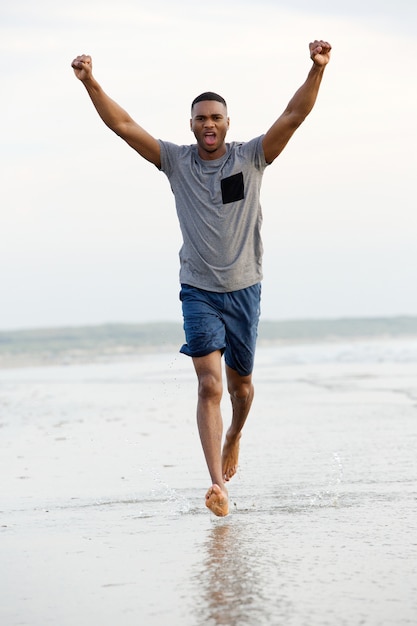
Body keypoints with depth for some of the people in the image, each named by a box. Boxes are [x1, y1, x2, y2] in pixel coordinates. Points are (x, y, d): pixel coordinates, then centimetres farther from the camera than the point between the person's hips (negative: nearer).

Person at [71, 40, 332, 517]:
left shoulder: (251, 157, -2)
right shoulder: (176, 161, -1)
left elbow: (294, 115, -13)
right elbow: (123, 125, -7)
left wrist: (316, 71, -28)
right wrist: (90, 83, -19)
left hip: (243, 289, 1)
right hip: (199, 292, -1)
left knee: (240, 383, 15)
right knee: (209, 385, -14)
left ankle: (234, 436, 48)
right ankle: (218, 485, -20)